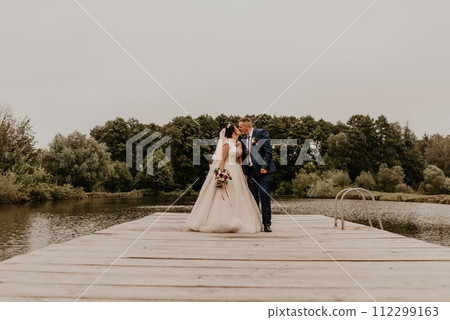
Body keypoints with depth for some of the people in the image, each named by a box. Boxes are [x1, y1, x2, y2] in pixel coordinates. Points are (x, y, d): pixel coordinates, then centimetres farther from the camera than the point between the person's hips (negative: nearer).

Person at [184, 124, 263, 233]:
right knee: (223, 197, -4)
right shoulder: (227, 144, -10)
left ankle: (236, 223, 11)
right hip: (226, 170, -8)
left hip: (236, 172, 8)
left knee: (237, 196, 6)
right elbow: (222, 160, -14)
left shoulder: (239, 144, 12)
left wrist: (242, 173, 10)